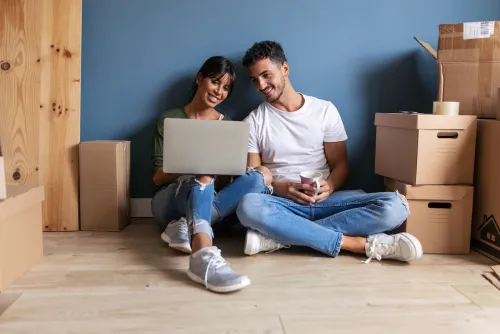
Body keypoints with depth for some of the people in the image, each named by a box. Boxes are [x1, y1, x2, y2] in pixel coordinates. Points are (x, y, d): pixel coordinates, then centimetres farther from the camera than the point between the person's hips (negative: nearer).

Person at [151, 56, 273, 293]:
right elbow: (157, 177, -1)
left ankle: (186, 227, -32)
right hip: (169, 203, -3)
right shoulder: (169, 120, 6)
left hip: (207, 204, 3)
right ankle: (203, 255, -60)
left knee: (262, 176, -23)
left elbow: (224, 183, 8)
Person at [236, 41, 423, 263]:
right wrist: (282, 189, -19)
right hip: (281, 203, -1)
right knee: (249, 205, -38)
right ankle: (362, 244, -31)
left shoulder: (324, 110, 8)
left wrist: (330, 186, -15)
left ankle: (279, 237, -30)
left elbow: (340, 164, 8)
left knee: (395, 205, -24)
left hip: (324, 201, 2)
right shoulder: (253, 123, 6)